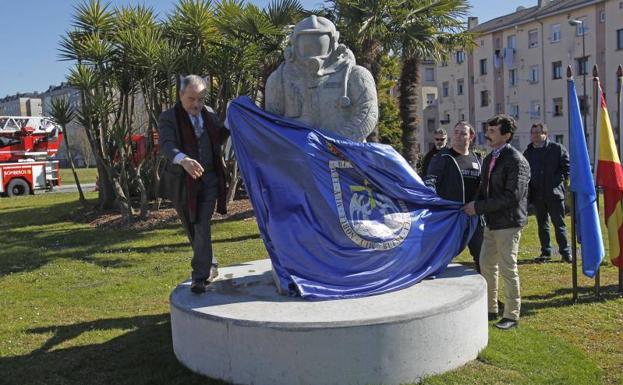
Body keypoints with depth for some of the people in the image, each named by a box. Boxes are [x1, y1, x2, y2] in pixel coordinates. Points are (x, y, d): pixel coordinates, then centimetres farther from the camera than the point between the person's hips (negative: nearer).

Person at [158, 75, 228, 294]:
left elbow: (219, 138, 23)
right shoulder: (168, 118, -7)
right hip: (183, 183, -1)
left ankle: (200, 277, -5)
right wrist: (184, 160, -47)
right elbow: (167, 145, -26)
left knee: (202, 228, -8)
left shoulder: (209, 114, 7)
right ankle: (210, 267, 33)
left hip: (209, 179, 1)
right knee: (192, 230, 13)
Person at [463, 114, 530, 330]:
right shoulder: (489, 159, 13)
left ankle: (512, 316, 13)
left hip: (508, 223, -9)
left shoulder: (516, 161, -15)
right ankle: (491, 309, 29)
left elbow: (512, 196, -21)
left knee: (508, 269, -1)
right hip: (492, 222, 9)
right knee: (486, 265, 14)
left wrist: (479, 207, -18)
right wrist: (474, 206, -2)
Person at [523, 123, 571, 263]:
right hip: (537, 195, 4)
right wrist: (528, 187, 5)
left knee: (559, 224, 2)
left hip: (554, 193, -4)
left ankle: (565, 252, 11)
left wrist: (558, 180, -10)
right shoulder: (528, 152, 10)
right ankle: (545, 252, 18)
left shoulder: (557, 149, -1)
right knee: (542, 225, 10)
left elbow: (567, 167, -1)